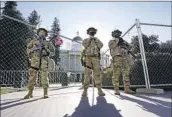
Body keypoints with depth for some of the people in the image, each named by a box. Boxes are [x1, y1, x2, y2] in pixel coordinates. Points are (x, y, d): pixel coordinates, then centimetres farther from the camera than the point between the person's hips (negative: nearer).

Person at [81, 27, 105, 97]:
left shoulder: (97, 40, 21)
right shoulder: (85, 40, 17)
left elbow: (101, 46, 1)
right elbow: (85, 45, -6)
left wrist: (96, 39, -2)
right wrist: (89, 39, -4)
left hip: (96, 58, 1)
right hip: (88, 58, -1)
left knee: (97, 74, -5)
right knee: (87, 74, -8)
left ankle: (99, 90, -3)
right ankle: (85, 90, -6)